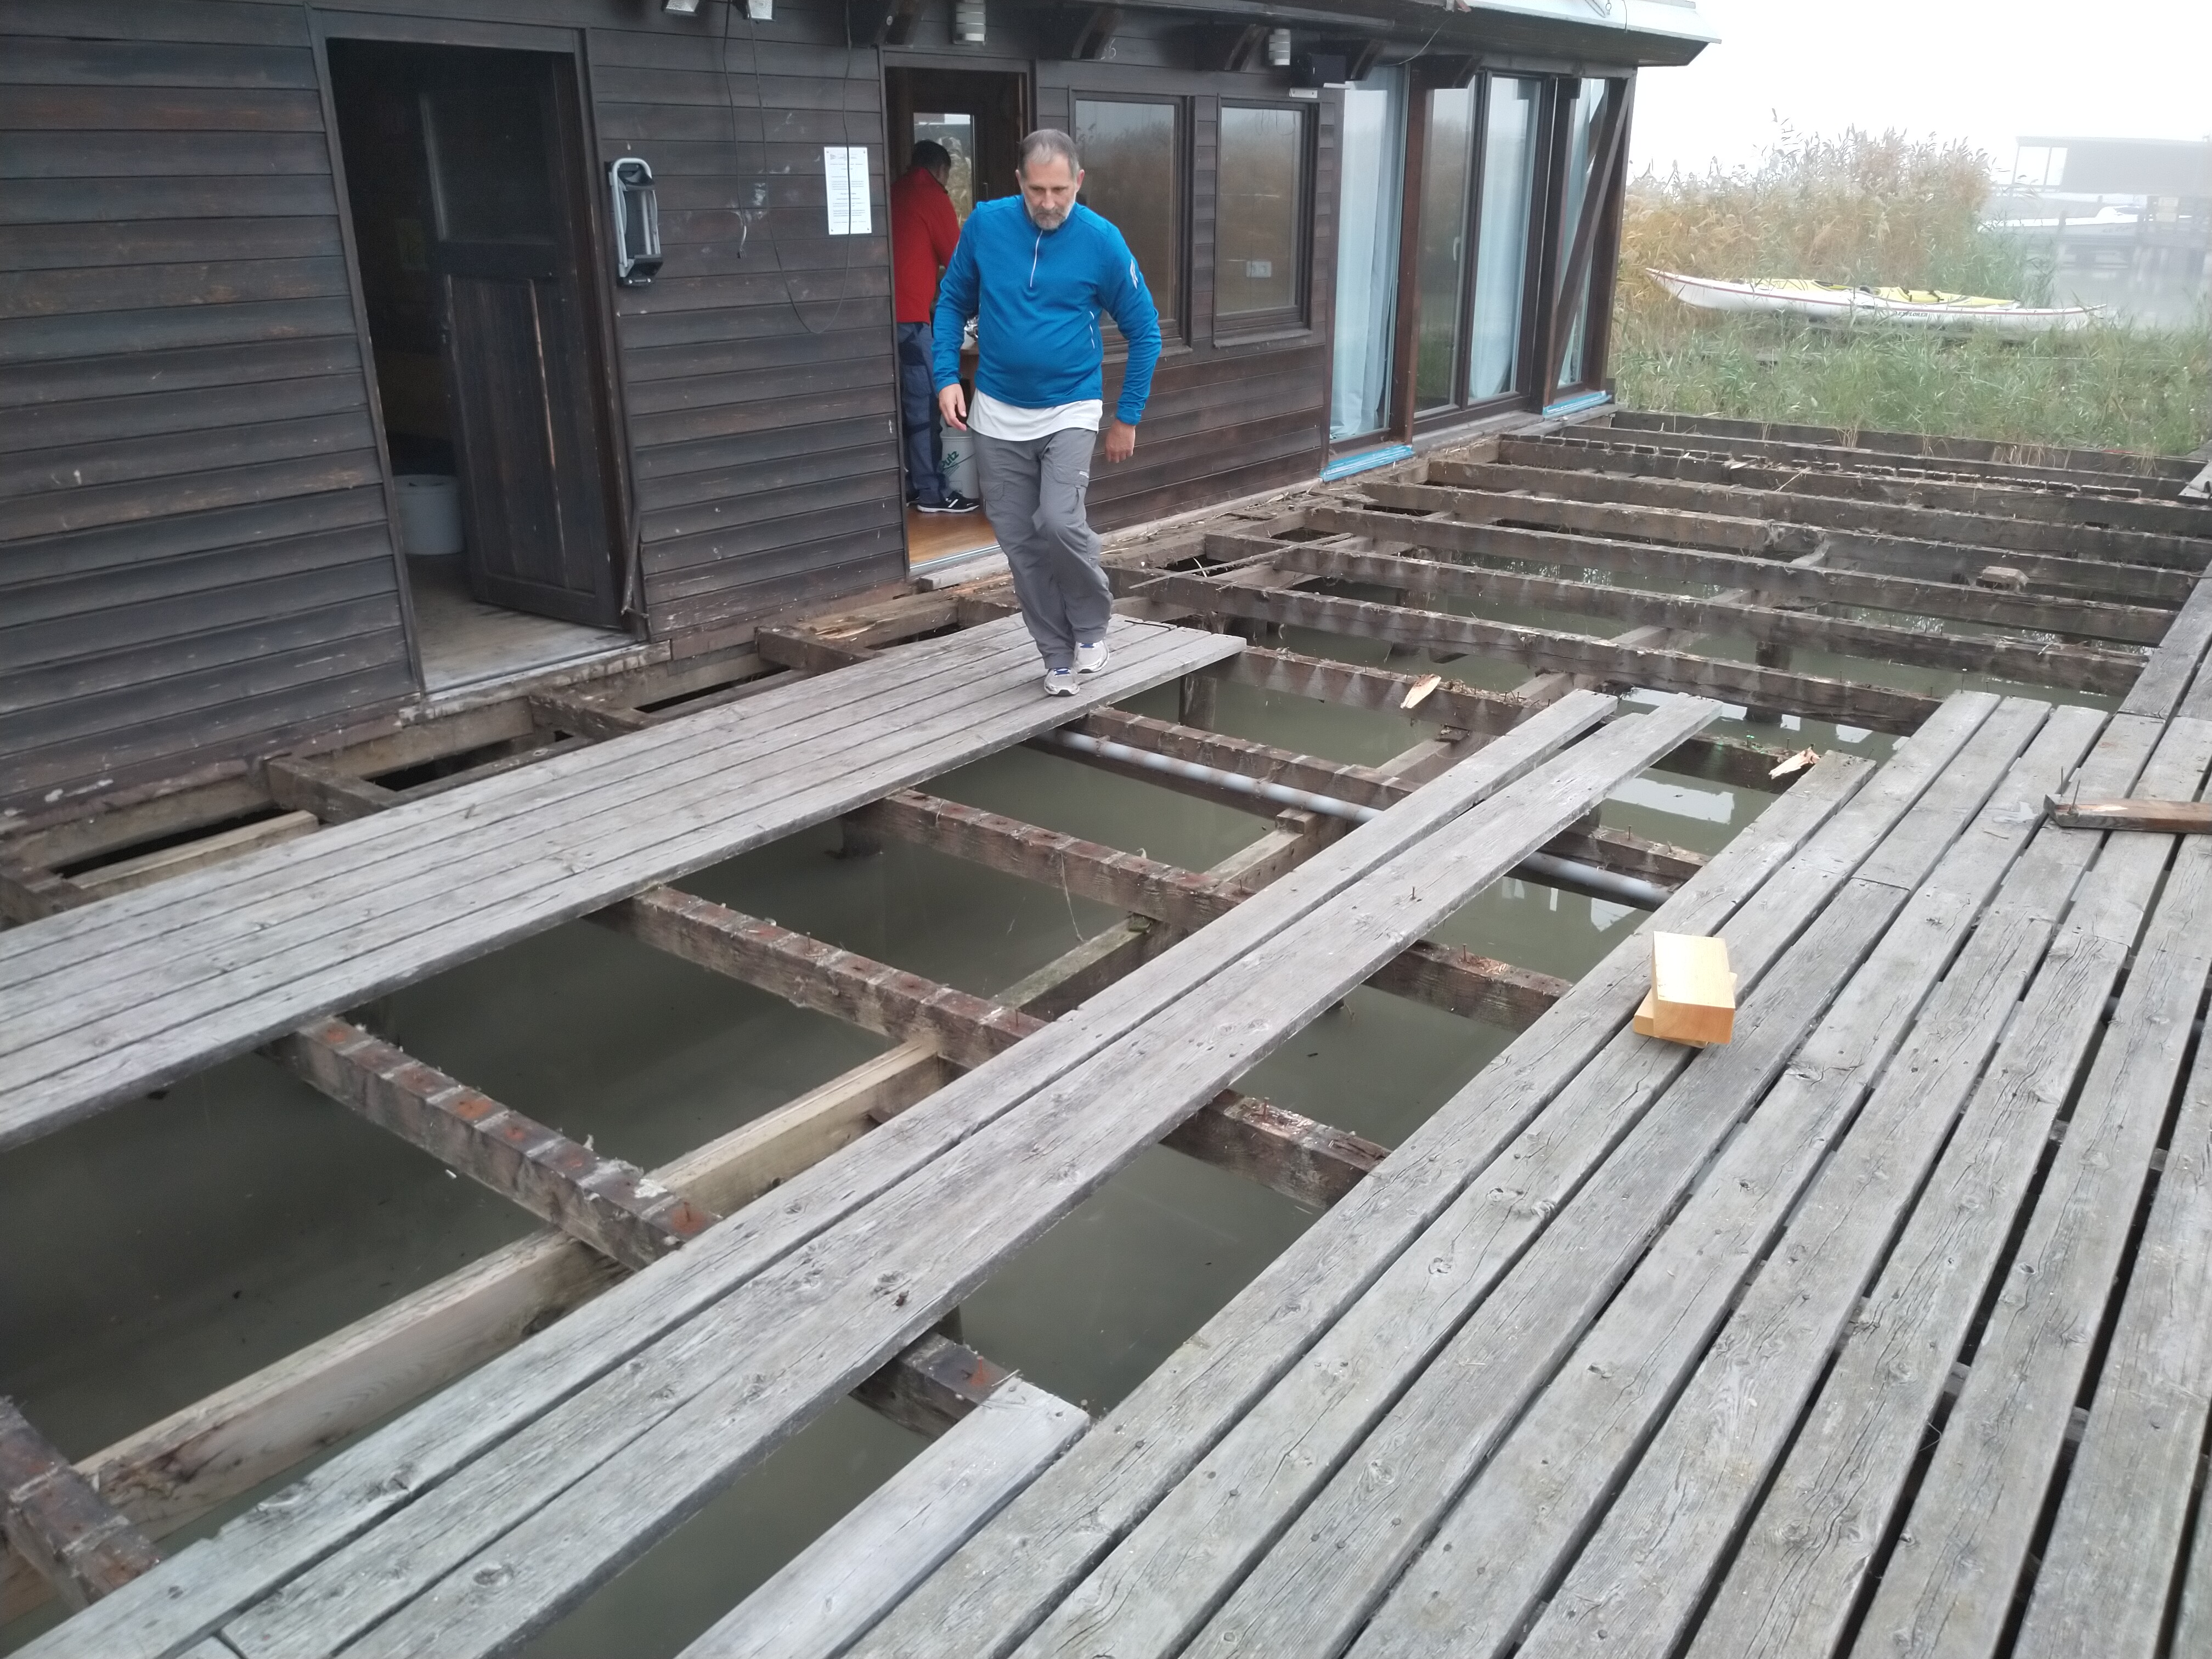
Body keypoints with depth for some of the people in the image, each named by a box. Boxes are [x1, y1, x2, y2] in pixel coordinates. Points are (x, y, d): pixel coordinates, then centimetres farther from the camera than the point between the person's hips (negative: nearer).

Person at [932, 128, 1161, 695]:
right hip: (997, 415, 3)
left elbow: (1144, 330, -2)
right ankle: (1058, 655, 20)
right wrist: (947, 377, -5)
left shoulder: (1102, 241, -10)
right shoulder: (984, 225, -5)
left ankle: (1092, 626, 6)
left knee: (1059, 523, -21)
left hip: (1070, 411, -3)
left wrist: (1128, 417, -1)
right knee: (1020, 541, 5)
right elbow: (952, 302, 7)